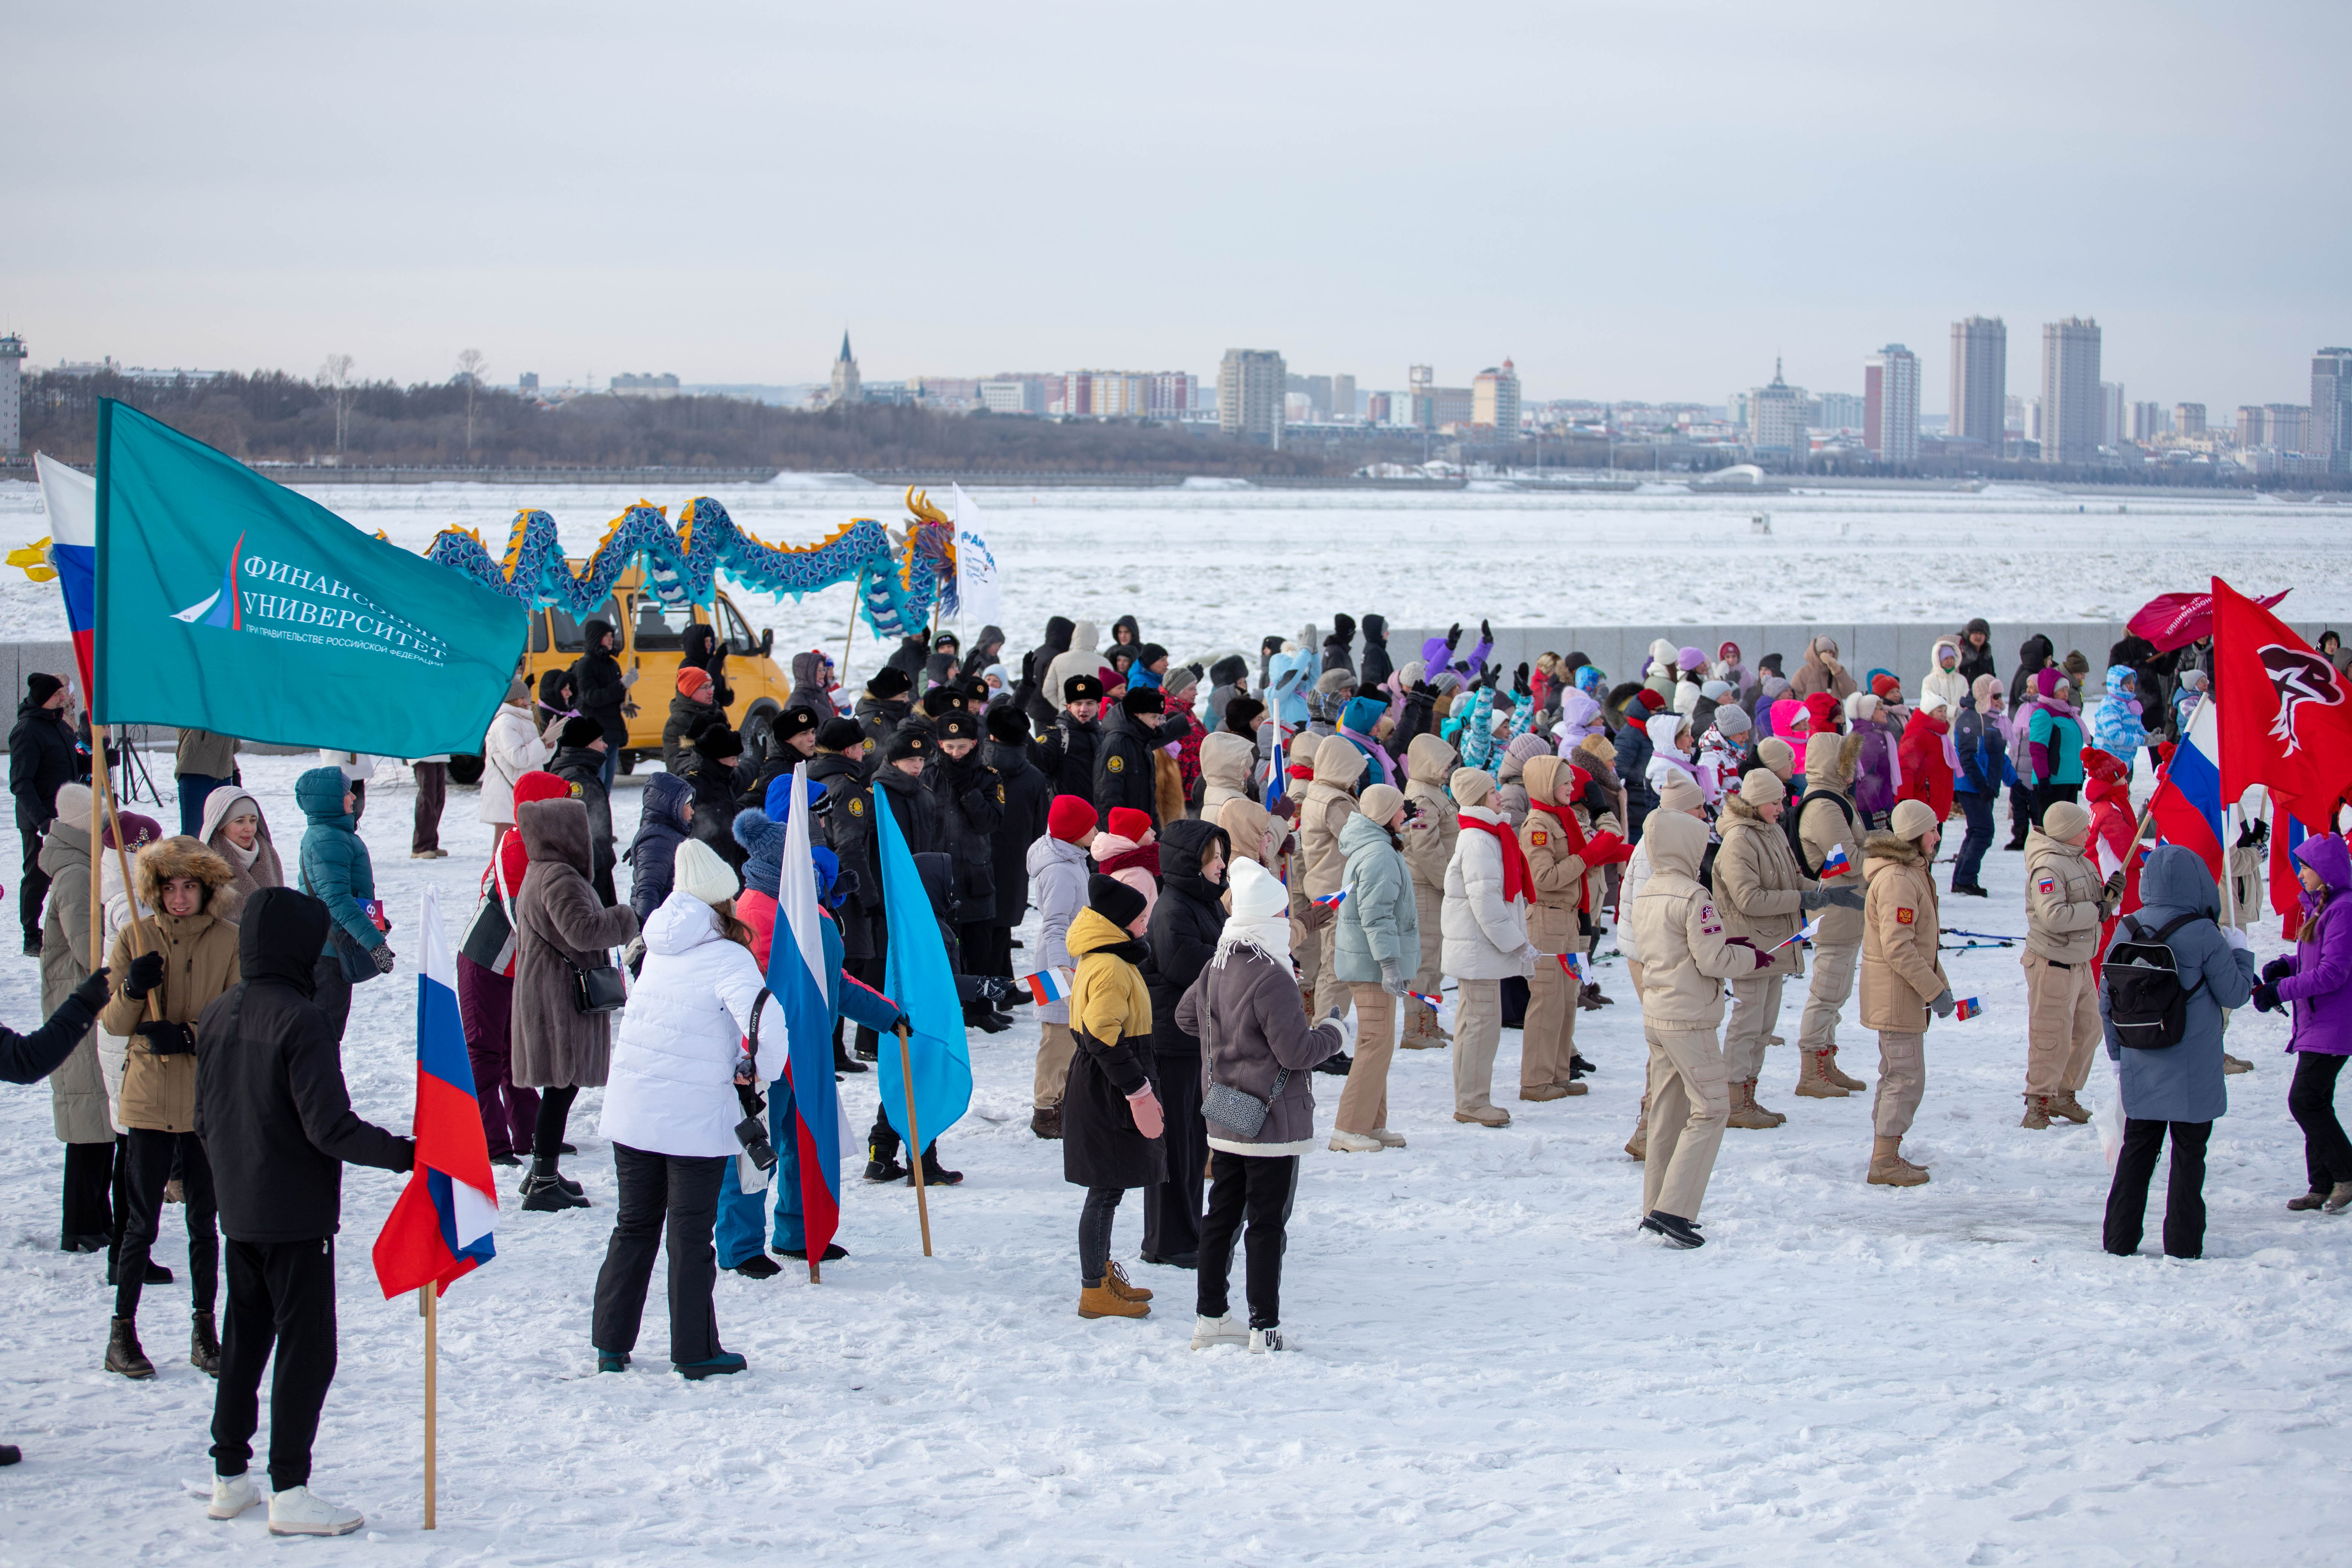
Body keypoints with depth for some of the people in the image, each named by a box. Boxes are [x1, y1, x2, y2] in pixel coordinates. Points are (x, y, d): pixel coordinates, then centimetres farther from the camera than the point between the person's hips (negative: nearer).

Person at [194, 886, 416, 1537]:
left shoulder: (217, 1015, 4)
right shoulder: (300, 1020, -19)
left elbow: (204, 1119, 13)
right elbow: (331, 1129, -24)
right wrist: (405, 1153, -18)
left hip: (239, 1214, 8)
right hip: (297, 1215, -8)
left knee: (243, 1341, 17)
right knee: (306, 1347, -1)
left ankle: (229, 1478, 23)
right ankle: (289, 1492, -1)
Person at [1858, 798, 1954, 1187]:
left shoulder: (1914, 873, 14)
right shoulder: (1897, 880, -21)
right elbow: (1898, 948, -25)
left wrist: (1939, 981, 15)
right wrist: (1934, 990, -21)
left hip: (1900, 995, 11)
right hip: (1897, 995, -11)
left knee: (1896, 1075, 17)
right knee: (1907, 1078, -7)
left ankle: (1887, 1158, 25)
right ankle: (1884, 1164, -3)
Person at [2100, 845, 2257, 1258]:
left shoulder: (2126, 931, -1)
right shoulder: (2203, 934, -15)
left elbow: (2107, 1001, 6)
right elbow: (2235, 994, -7)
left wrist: (2118, 1052, 18)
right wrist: (2240, 952, 9)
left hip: (2140, 1070, 4)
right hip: (2192, 1072, -4)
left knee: (2136, 1151, 13)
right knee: (2189, 1155, 5)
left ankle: (2119, 1241, 15)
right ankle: (2182, 1247, 6)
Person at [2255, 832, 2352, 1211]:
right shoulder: (2319, 907, 13)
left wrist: (2280, 991, -22)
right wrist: (2285, 966, 1)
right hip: (2315, 1024, 10)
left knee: (2305, 1100, -11)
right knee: (2315, 1103, 10)